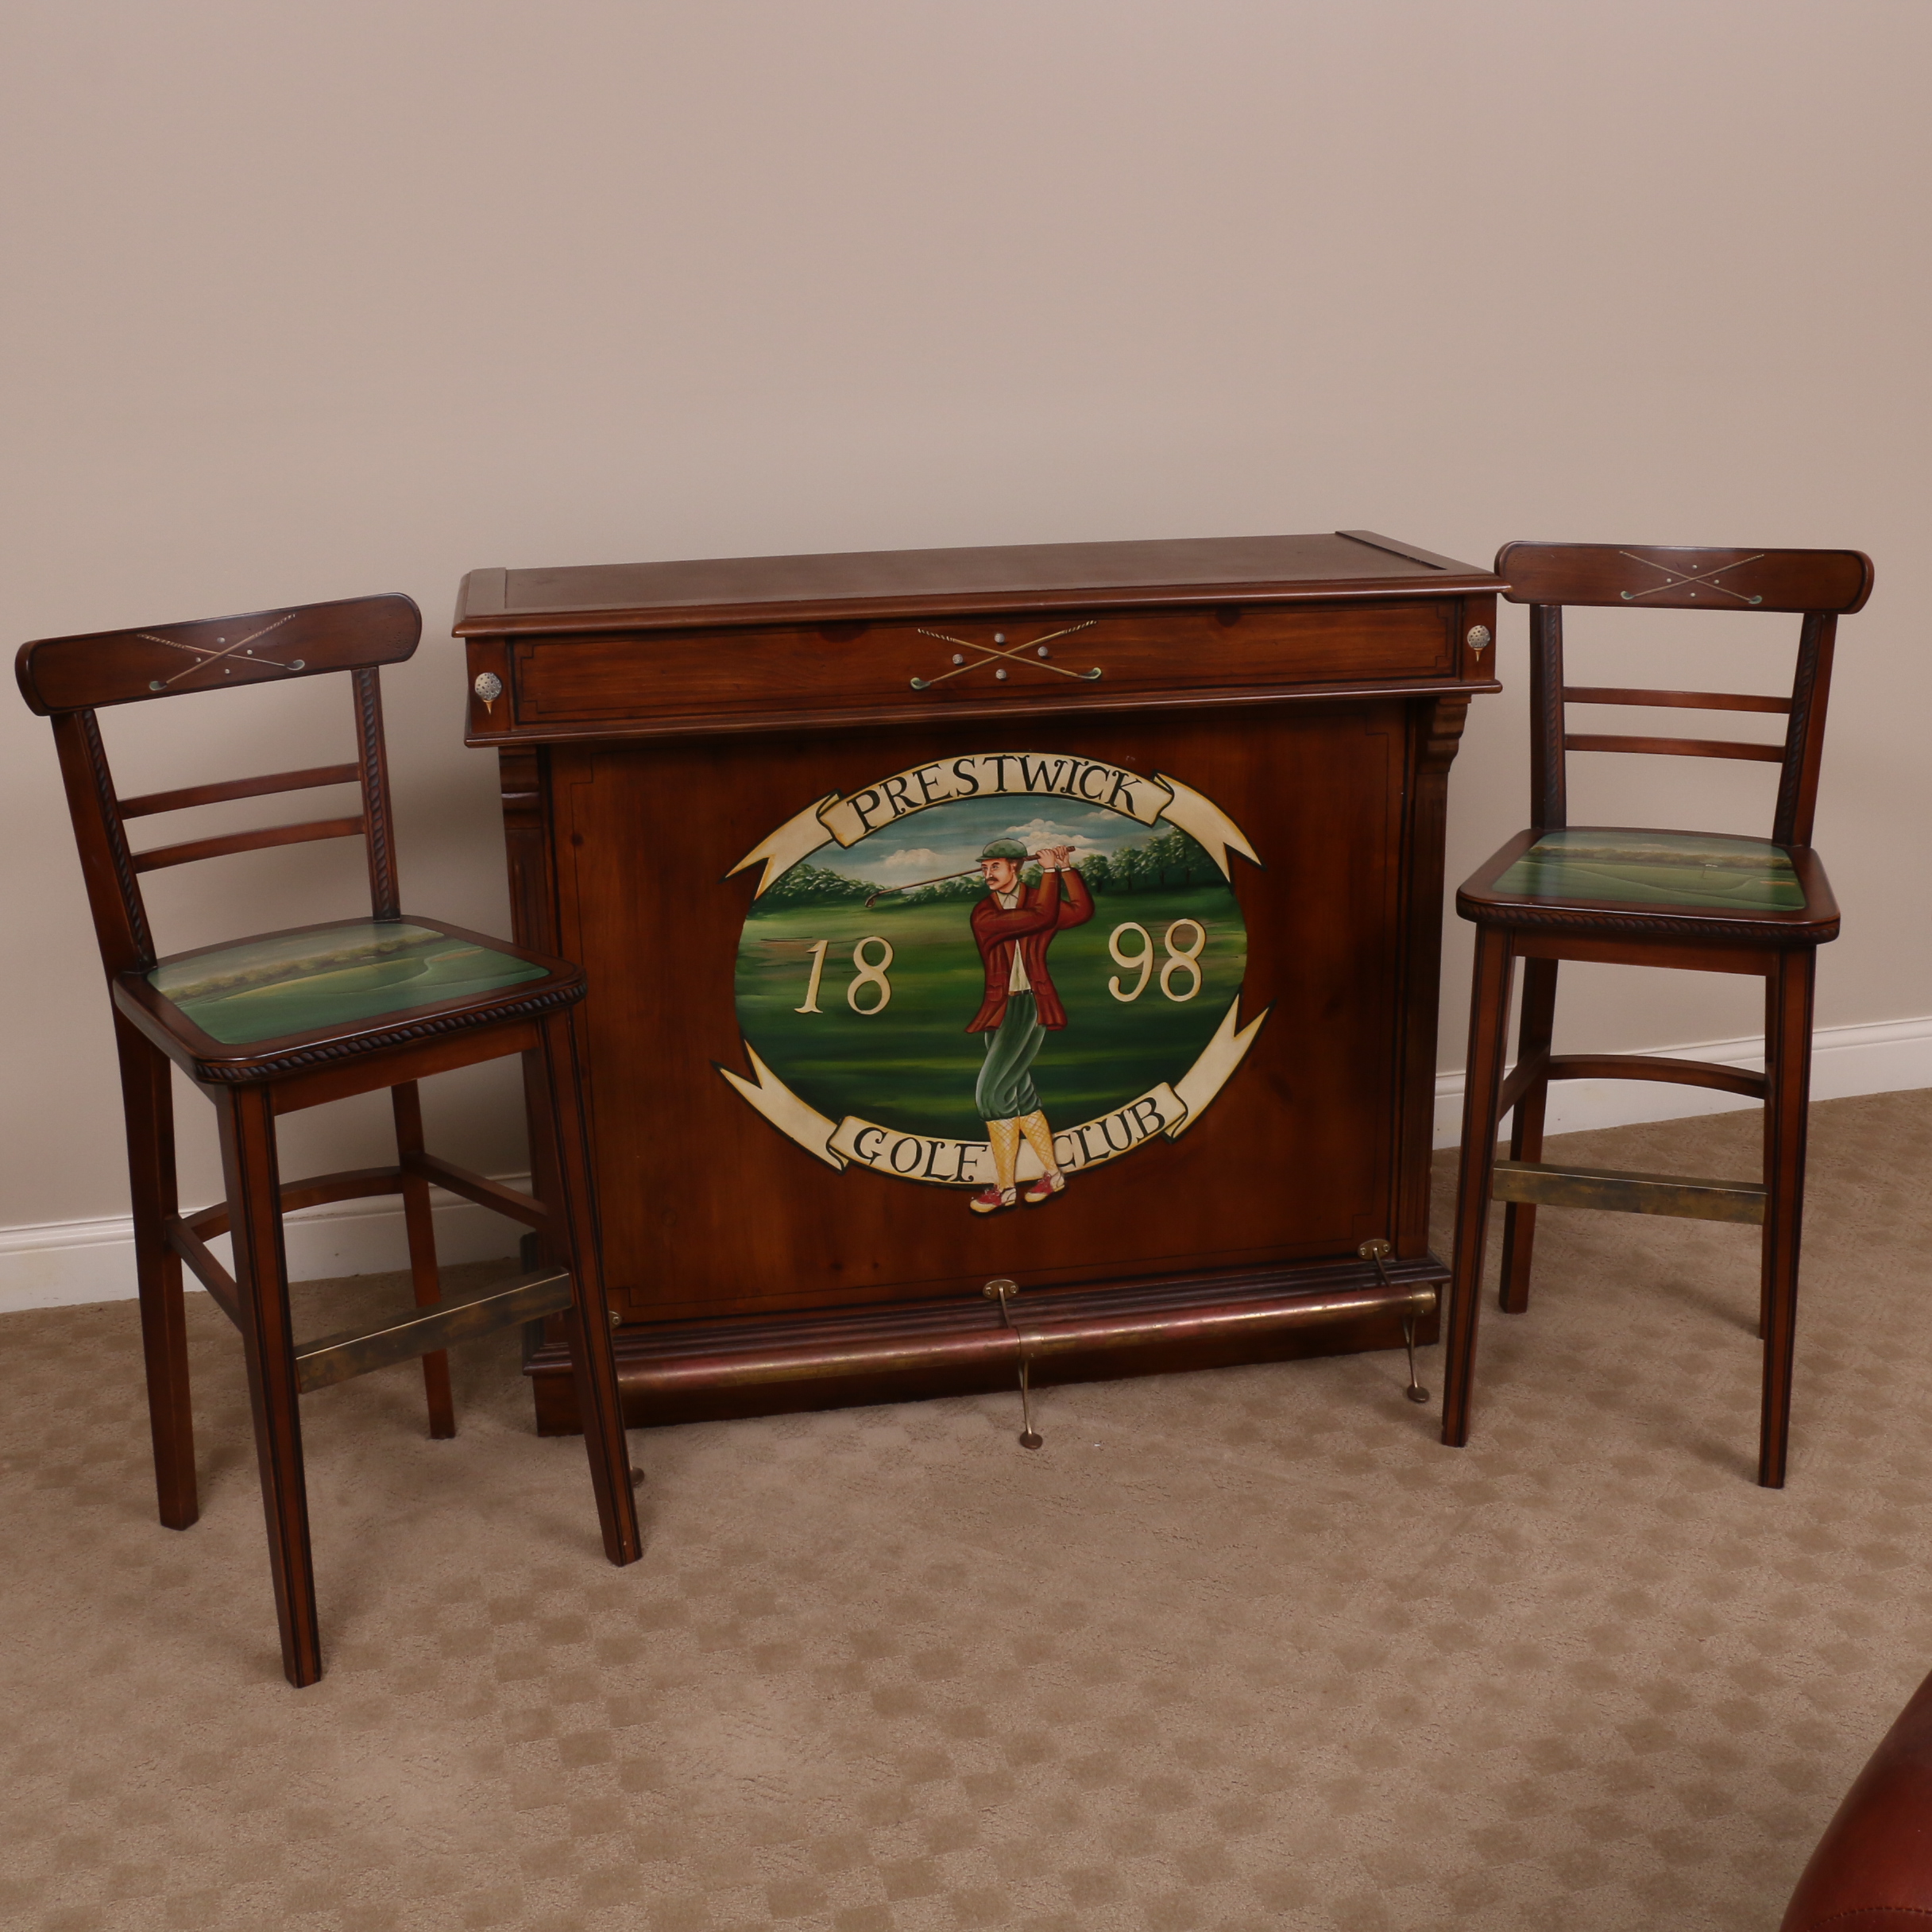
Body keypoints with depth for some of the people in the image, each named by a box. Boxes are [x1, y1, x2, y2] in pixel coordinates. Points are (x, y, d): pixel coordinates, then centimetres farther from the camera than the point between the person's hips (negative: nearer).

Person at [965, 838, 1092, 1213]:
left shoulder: (1037, 897, 0)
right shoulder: (983, 913, 1)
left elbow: (1082, 910, -16)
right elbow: (1039, 917, -13)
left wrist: (1063, 868, -18)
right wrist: (1050, 871, -6)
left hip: (1031, 1006, -5)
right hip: (999, 1009, 5)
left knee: (992, 1092, -14)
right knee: (1018, 1096, 11)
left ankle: (1005, 1188, -8)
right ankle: (1052, 1175, 25)